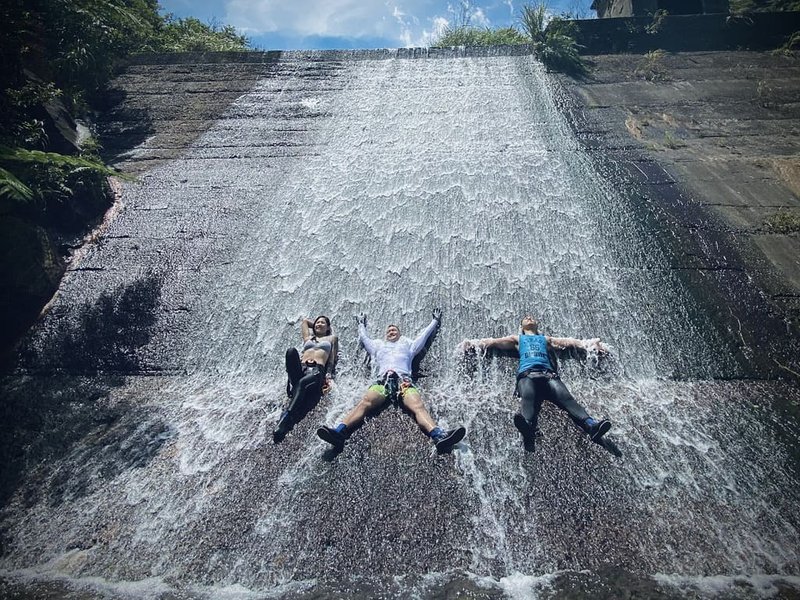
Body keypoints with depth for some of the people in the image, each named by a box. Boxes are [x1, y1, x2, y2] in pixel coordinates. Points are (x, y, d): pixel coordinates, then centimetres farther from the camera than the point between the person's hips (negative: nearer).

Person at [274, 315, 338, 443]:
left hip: (317, 370, -3)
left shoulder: (332, 338, 28)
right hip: (300, 368, 3)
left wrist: (328, 376, 0)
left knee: (302, 383, -41)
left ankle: (286, 417, -56)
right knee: (291, 351, -31)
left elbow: (332, 360, 16)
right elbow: (304, 321, 48)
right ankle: (293, 383, -34)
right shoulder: (308, 338, 35)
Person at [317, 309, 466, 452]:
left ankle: (439, 436, -55)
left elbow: (424, 334, 45)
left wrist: (435, 321, 56)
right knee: (365, 402, -30)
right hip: (383, 379, 1)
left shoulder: (407, 345, 36)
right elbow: (364, 337, 51)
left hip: (404, 379, 0)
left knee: (418, 406, -30)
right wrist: (361, 323, 67)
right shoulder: (378, 345, 38)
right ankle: (338, 433, -51)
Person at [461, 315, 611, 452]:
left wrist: (590, 343, 17)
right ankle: (528, 428, -62)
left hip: (548, 373, 2)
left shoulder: (546, 339, 38)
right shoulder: (517, 339, 33)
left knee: (566, 398, -26)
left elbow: (568, 342, 29)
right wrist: (475, 343, 8)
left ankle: (591, 425, -47)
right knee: (528, 399, -35)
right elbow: (494, 342, 22)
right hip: (527, 374, -2)